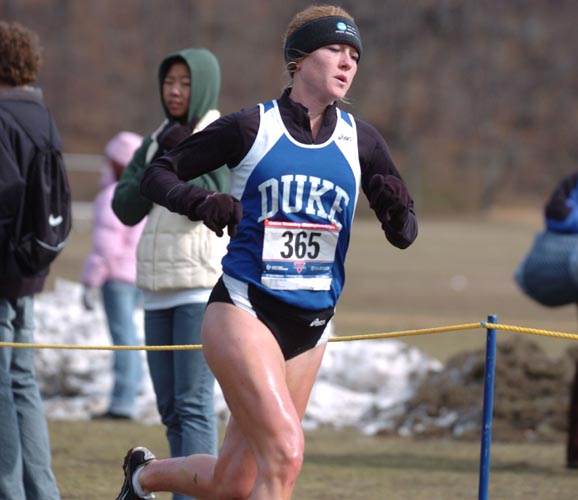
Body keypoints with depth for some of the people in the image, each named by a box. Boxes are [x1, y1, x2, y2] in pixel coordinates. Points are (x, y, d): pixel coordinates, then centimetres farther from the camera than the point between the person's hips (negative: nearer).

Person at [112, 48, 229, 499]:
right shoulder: (157, 140, 17)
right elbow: (126, 208, 7)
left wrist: (181, 153, -11)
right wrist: (158, 163, -5)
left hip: (203, 289, -7)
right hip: (160, 291, 7)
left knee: (194, 402, -14)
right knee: (170, 407, 7)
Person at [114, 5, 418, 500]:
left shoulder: (361, 142, 5)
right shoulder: (252, 127, -4)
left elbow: (403, 235, 7)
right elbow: (157, 174, 2)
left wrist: (397, 207, -16)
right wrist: (202, 203, -18)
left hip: (310, 326, 5)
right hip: (244, 310, -5)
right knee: (286, 453, -23)